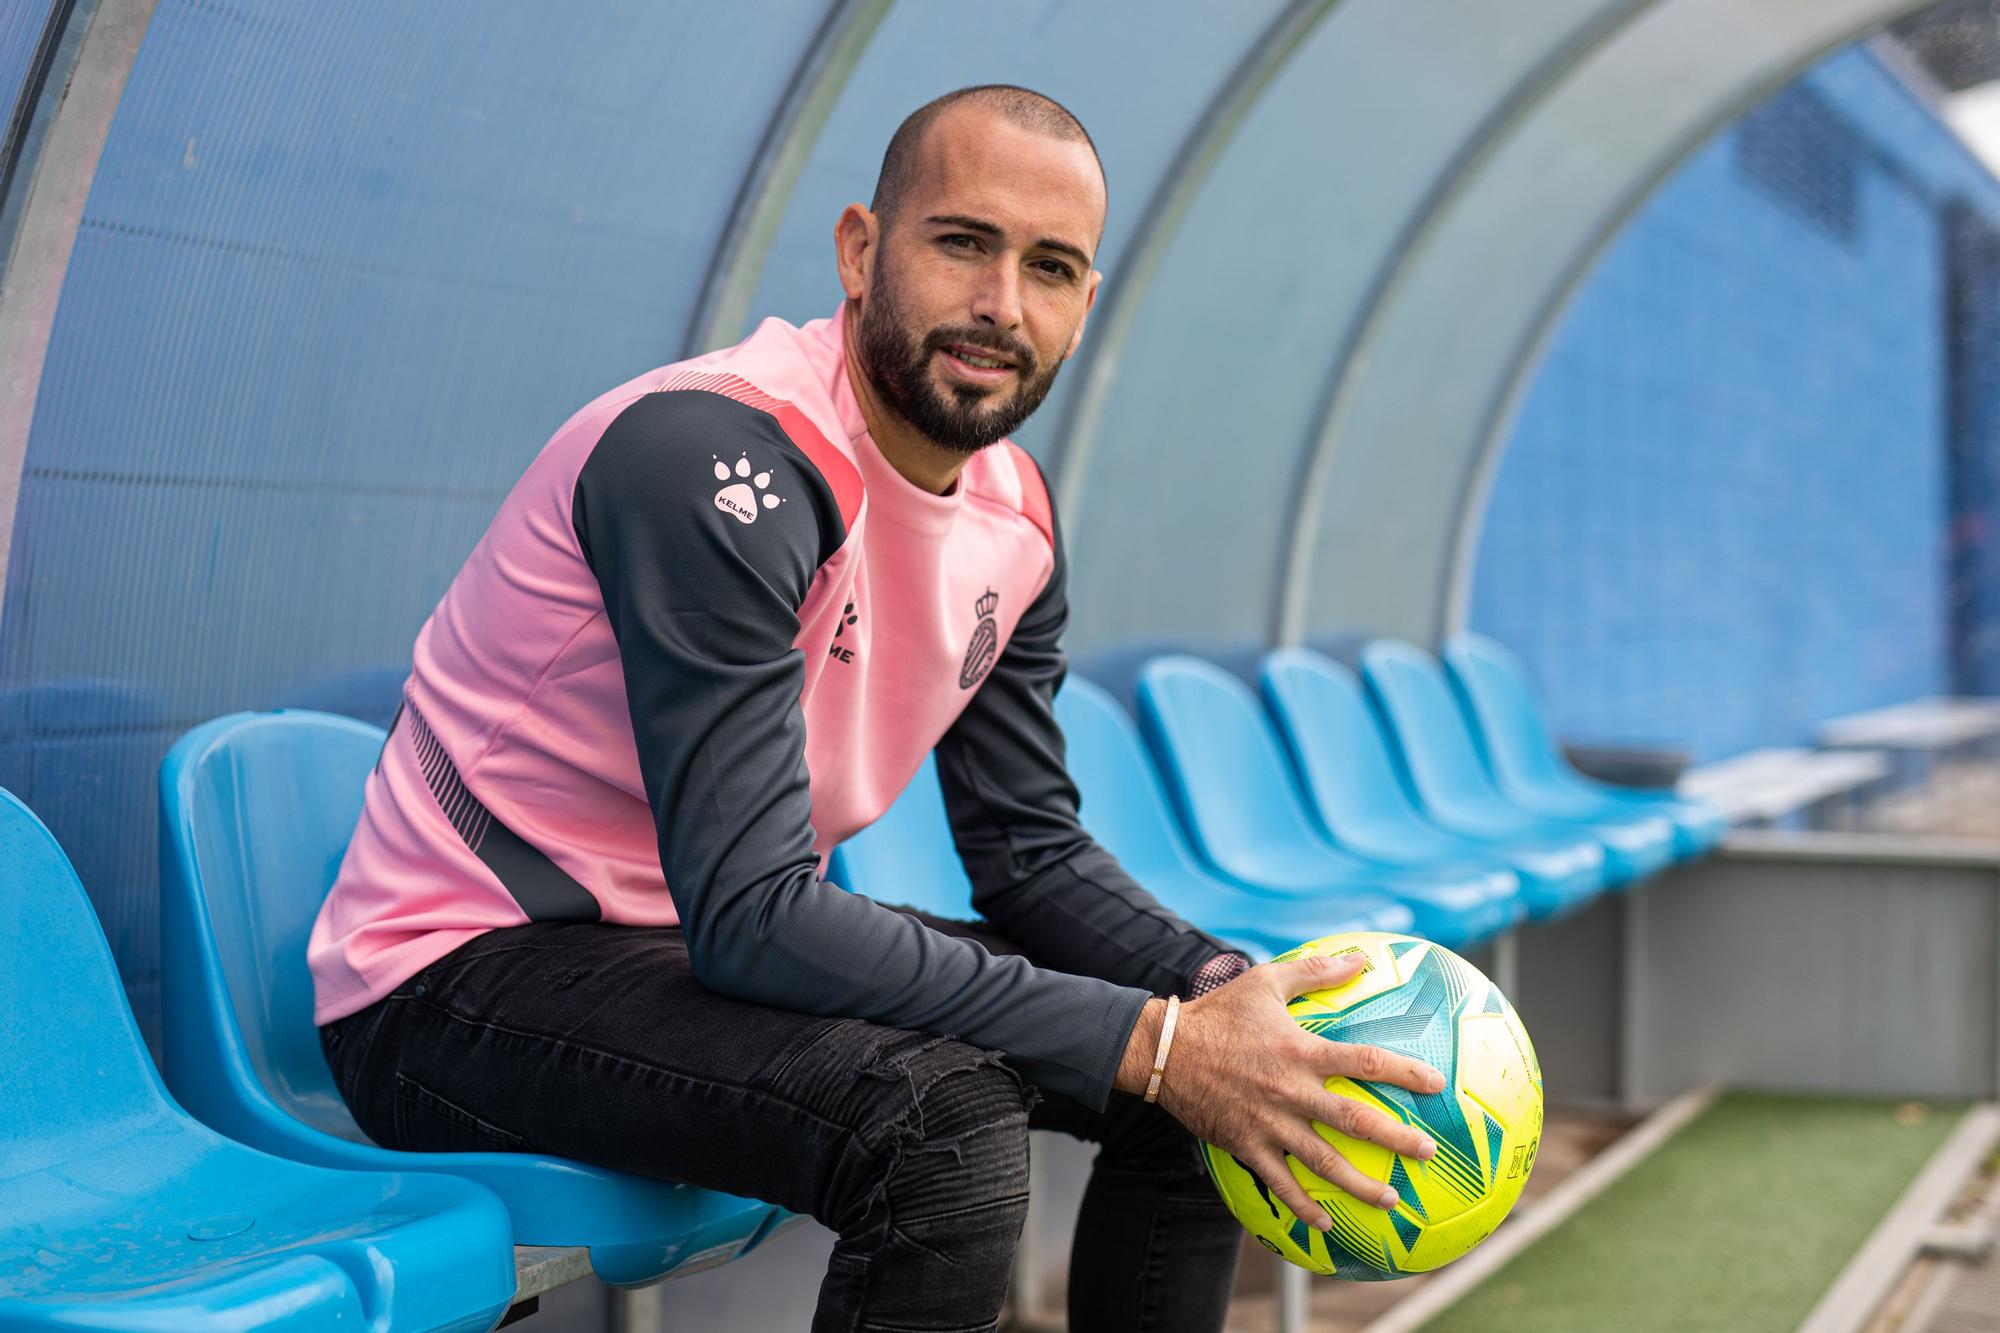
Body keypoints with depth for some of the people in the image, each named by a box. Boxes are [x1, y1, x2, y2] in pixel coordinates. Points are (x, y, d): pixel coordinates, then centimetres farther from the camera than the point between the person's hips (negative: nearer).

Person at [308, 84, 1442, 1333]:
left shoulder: (1016, 516, 2)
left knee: (1224, 1065, 4)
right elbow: (750, 917, -31)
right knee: (943, 1120, -33)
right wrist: (1151, 1046, -31)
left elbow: (1032, 849, 7)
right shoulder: (719, 457, -26)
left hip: (730, 938, 9)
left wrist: (1230, 992, -13)